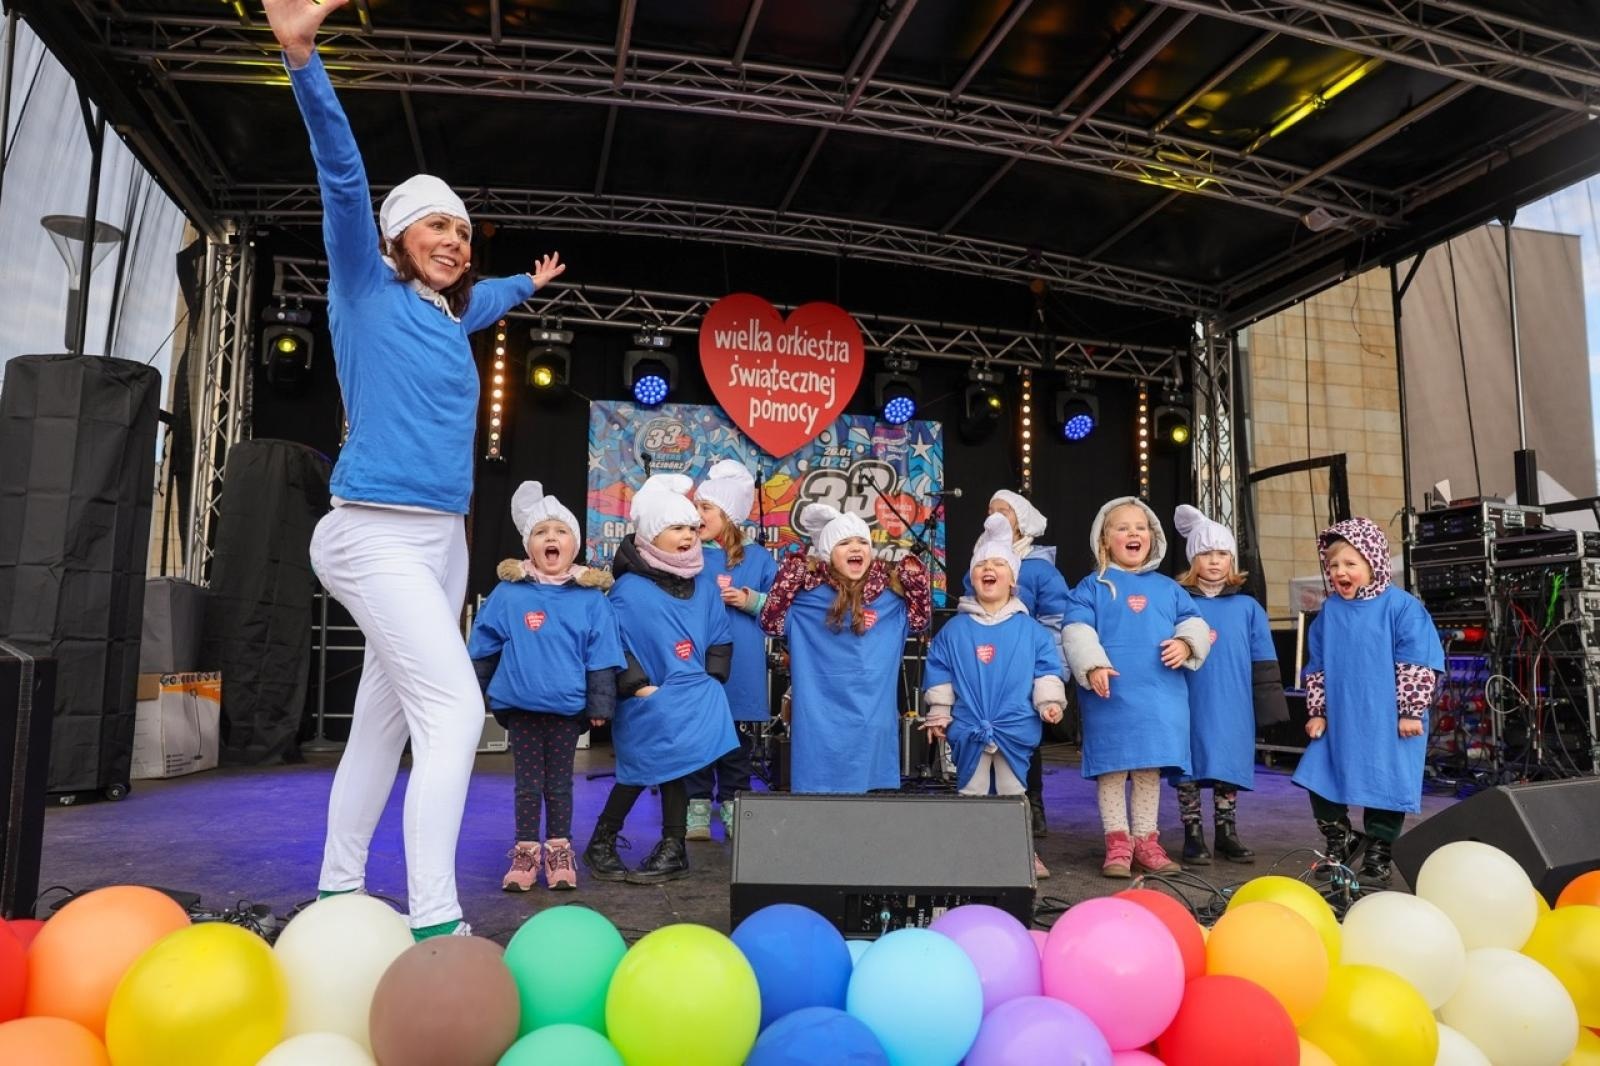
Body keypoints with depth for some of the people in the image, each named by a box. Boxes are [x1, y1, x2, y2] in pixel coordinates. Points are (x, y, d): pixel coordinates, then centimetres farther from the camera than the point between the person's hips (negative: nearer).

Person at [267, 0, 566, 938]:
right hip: (379, 534, -8)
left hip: (444, 537, 8)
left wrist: (530, 284, 52)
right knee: (456, 706, -18)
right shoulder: (369, 292, -1)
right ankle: (435, 921, -16)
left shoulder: (450, 317, 17)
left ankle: (338, 890, 22)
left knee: (386, 717, 11)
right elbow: (344, 177, -13)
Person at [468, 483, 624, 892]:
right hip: (520, 706, 1)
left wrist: (600, 705, -2)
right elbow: (483, 648, 6)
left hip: (568, 708, 0)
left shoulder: (590, 597, -3)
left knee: (559, 784, 11)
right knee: (528, 783, 10)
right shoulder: (508, 593, -2)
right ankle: (525, 853, 21)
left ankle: (559, 851, 23)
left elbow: (601, 656, -1)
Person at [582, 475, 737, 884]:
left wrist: (709, 681, 2)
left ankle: (672, 848, 24)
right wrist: (637, 685, -15)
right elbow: (615, 644, -10)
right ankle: (601, 844, 21)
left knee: (674, 770, 11)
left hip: (693, 699, 4)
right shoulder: (628, 589, -8)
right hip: (648, 705, -4)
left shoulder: (704, 590, 6)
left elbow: (720, 641, 12)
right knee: (640, 771, 1)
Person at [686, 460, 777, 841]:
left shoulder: (758, 558, 5)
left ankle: (733, 810, 21)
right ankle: (697, 811, 16)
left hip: (741, 673, 0)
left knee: (737, 745, 9)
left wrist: (751, 601, -11)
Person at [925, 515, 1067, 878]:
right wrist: (938, 712, 2)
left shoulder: (1030, 629, 1)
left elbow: (1047, 668, 3)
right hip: (968, 728, 0)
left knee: (1014, 791, 11)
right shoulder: (954, 629, 1)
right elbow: (938, 671, 3)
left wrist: (1050, 701, -7)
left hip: (1016, 727, 0)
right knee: (971, 791, 8)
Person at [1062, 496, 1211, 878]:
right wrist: (1092, 665, -21)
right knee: (1112, 768, 1)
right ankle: (1118, 842, 11)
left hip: (1160, 694, 4)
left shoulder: (1168, 588, 14)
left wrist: (1186, 644, -8)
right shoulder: (1092, 587, 2)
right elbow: (1077, 630, -7)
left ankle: (1146, 840, 21)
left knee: (1151, 768, 10)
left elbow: (1193, 623, 13)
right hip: (1110, 693, -3)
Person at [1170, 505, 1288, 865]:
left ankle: (1227, 834, 26)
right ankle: (1193, 836, 16)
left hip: (1233, 707, 2)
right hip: (1190, 707, -2)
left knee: (1229, 767, 12)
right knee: (1190, 768, 4)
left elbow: (1263, 661, 6)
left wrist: (1269, 706, 4)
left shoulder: (1247, 607, 6)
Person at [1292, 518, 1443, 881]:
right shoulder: (1328, 612, 5)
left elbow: (1417, 665, -9)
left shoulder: (1401, 606, -9)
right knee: (1320, 781, 4)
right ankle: (1338, 844, 23)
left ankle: (1378, 853, 22)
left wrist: (1411, 712, -10)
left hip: (1388, 722, -4)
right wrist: (1316, 712, 9)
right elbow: (1317, 667, 12)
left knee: (1386, 787, 4)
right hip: (1339, 721, 5)